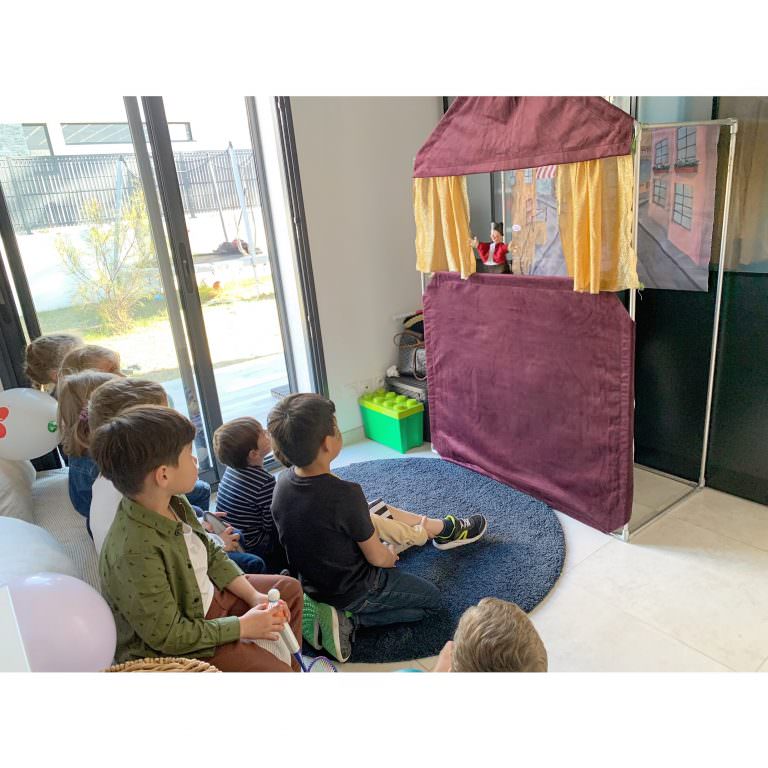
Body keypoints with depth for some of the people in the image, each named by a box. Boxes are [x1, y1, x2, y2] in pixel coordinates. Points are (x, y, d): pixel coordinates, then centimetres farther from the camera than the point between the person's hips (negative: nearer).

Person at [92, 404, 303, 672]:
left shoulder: (174, 503, -11)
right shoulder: (136, 552, -36)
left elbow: (211, 555, 4)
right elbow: (168, 636, -27)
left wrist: (254, 596, -5)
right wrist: (243, 626, -19)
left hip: (206, 596, 9)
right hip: (180, 649, -8)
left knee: (289, 588, 16)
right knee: (276, 671, -13)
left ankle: (292, 662, 33)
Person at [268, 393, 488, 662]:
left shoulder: (283, 481, -15)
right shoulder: (345, 495, -36)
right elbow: (377, 558, -20)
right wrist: (390, 556, 3)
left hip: (309, 582, 7)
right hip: (353, 590, -7)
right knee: (431, 599, 15)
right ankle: (349, 619, 3)